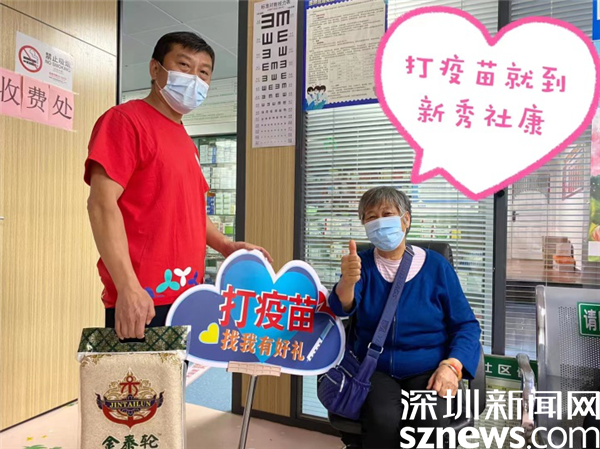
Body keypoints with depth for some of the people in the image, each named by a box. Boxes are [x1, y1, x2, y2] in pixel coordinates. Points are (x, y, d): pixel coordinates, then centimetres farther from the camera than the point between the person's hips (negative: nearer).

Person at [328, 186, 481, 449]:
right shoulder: (363, 264, 2)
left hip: (428, 370, 0)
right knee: (383, 422, -29)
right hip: (375, 369, 0)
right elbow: (342, 307, -17)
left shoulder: (436, 265, 0)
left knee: (430, 423, -30)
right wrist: (347, 281, -40)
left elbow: (466, 325, 0)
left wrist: (451, 365, -18)